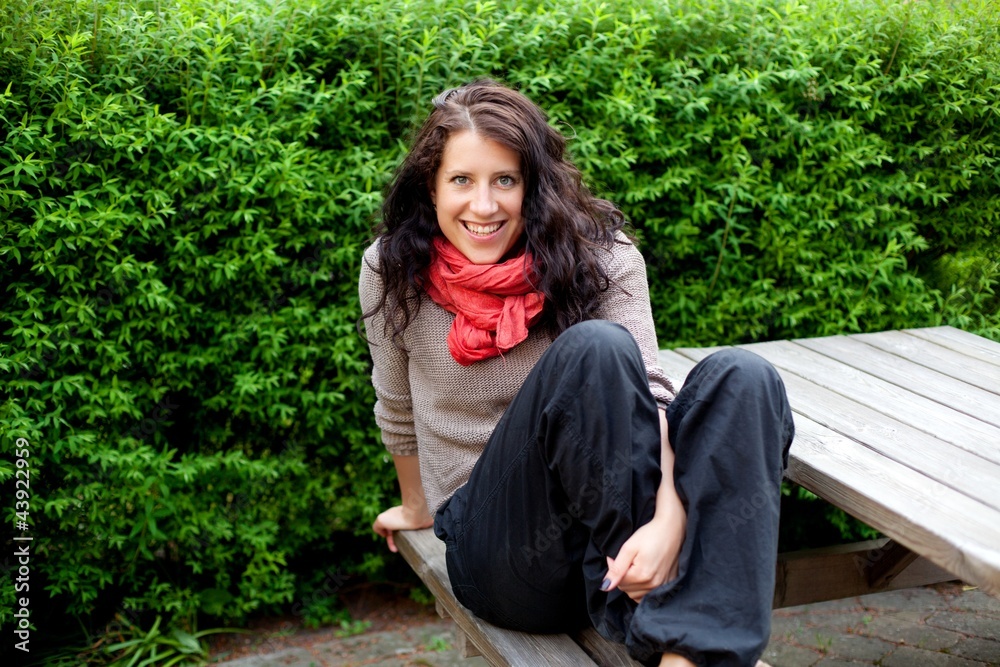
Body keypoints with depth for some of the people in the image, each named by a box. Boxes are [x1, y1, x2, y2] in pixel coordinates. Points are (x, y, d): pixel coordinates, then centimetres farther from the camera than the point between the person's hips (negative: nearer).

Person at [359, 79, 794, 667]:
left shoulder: (601, 256, -4)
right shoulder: (394, 271, -4)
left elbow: (645, 389, -17)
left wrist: (668, 521, -34)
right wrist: (418, 508, 25)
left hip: (617, 530, 2)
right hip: (496, 547, -2)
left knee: (742, 377, -27)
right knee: (593, 350, -31)